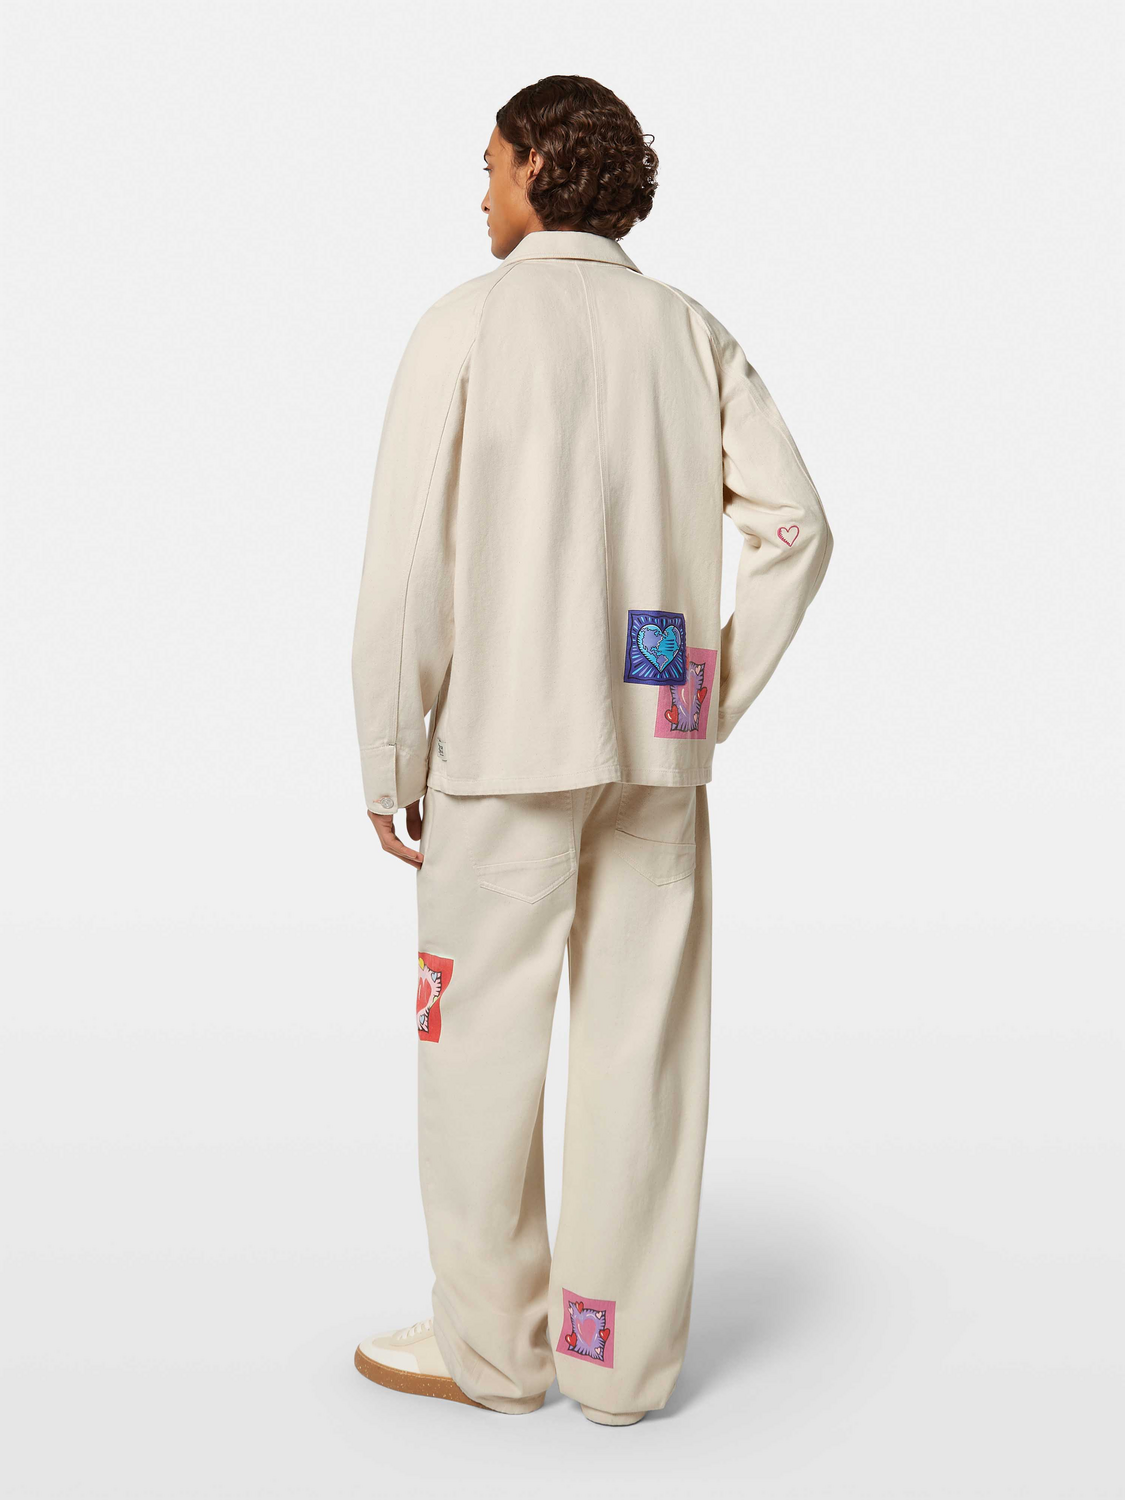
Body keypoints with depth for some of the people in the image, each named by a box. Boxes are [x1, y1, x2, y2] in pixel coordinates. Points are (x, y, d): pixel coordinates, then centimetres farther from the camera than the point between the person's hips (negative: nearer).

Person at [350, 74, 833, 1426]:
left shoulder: (469, 325, -3)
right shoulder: (692, 333, 9)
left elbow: (408, 562, -8)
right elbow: (794, 525, 0)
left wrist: (387, 763, -1)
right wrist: (712, 706, 5)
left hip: (507, 745, -4)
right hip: (657, 742, 5)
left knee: (483, 1040, 7)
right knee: (642, 1045, 8)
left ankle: (491, 1341, 18)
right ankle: (622, 1352, 17)